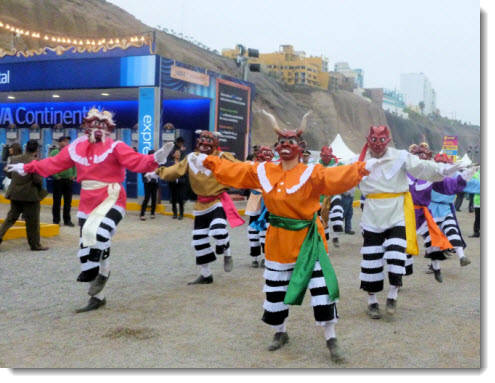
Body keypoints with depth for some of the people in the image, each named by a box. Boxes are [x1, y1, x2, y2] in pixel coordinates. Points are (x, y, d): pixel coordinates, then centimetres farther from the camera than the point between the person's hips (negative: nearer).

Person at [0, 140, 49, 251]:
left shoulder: (14, 159, 0)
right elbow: (38, 180, -19)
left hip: (15, 194, 5)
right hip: (30, 195, -5)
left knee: (11, 218, 18)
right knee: (32, 221, 5)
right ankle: (35, 244, 14)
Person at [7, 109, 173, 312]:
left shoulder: (116, 147, -8)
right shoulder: (76, 148, 7)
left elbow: (137, 162, -22)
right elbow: (53, 163, 17)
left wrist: (155, 159, -40)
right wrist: (27, 168, 22)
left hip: (111, 200, -6)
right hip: (87, 203, 6)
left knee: (96, 233, -32)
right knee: (87, 249, 8)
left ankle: (103, 271, -4)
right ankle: (97, 297, 20)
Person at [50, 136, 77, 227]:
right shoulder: (54, 153, -3)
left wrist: (74, 175, 3)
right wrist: (55, 176, -13)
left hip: (69, 180, 4)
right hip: (58, 180, -4)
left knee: (68, 201, 8)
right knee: (57, 201, 2)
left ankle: (67, 220, 17)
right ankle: (56, 220, 10)